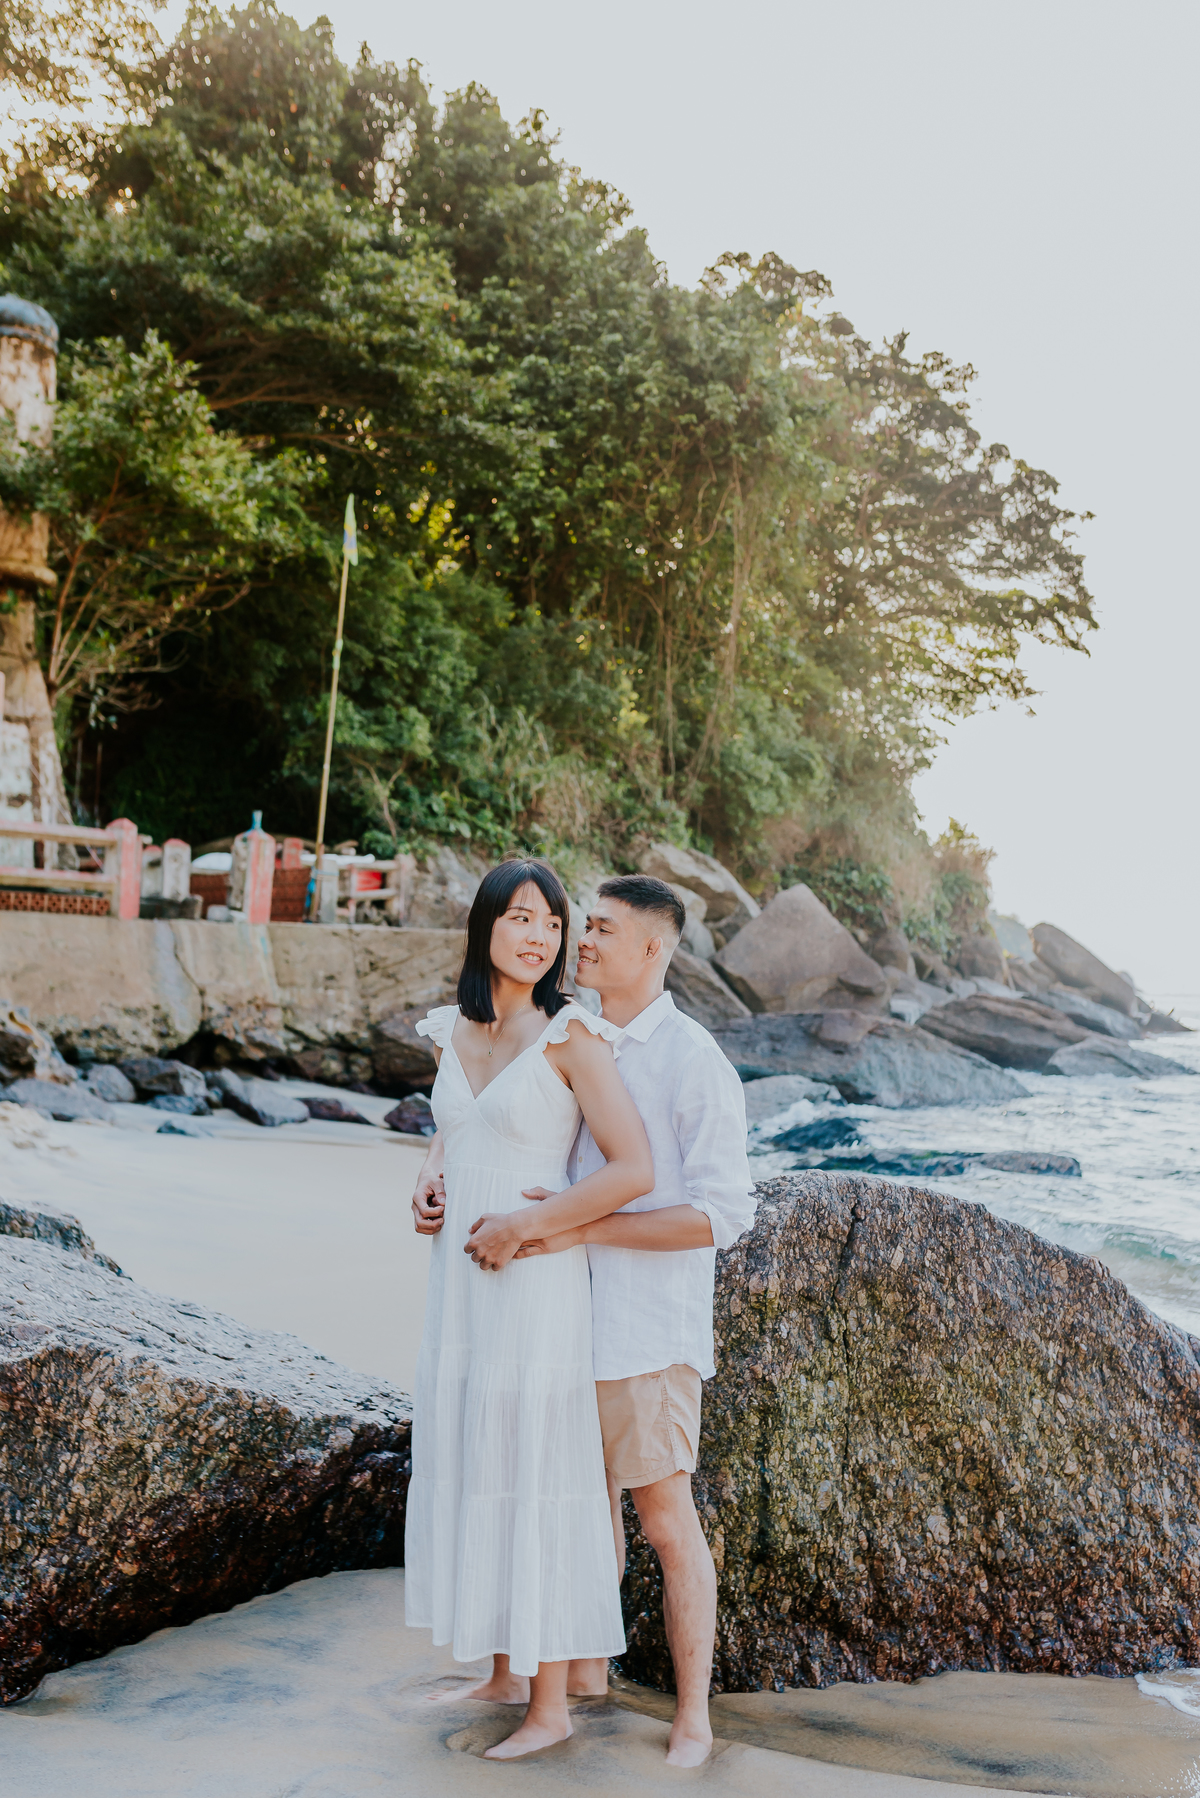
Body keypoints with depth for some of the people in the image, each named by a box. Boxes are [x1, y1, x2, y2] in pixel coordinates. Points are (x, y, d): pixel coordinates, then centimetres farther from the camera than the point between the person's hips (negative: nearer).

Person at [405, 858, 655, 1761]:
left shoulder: (570, 1035, -13)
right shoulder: (454, 1031, 6)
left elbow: (634, 1169, -18)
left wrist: (522, 1225, -17)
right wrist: (429, 1183, 3)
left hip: (534, 1281, -7)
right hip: (459, 1278, 7)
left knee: (535, 1485, 2)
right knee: (468, 1472, 15)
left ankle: (551, 1704, 18)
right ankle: (501, 1670, 33)